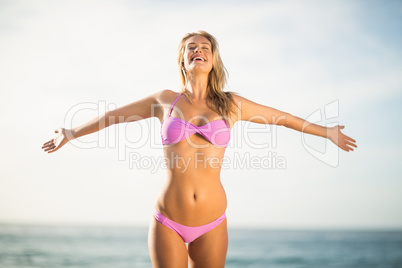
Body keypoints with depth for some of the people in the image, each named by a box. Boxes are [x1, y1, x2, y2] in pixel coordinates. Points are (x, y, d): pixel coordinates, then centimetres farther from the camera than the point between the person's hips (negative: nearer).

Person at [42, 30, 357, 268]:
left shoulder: (230, 104, 4)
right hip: (167, 222, 0)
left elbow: (282, 117, 15)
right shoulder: (165, 100, 4)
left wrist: (327, 132, 23)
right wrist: (72, 133, 25)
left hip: (211, 224, 1)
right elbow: (113, 115, 17)